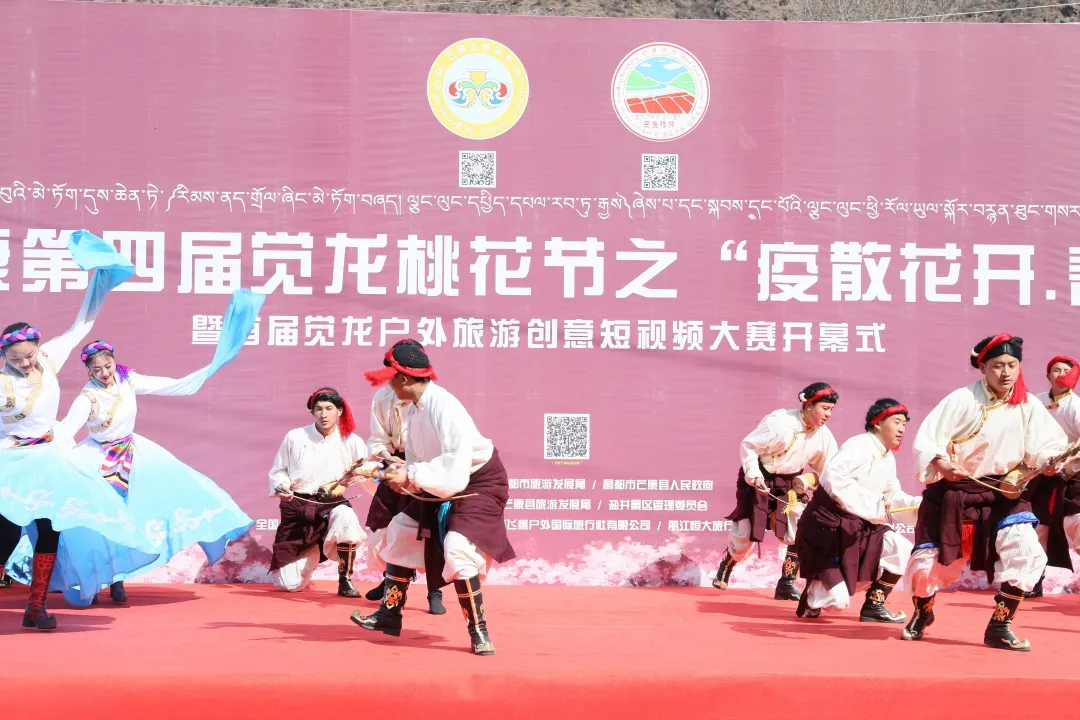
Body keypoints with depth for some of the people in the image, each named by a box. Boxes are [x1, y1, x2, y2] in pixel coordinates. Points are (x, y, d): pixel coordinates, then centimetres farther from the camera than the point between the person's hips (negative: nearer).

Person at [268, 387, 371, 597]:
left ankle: (345, 581, -21)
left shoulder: (351, 442, -4)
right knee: (288, 585, -4)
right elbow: (278, 471, 8)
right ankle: (311, 552, 34)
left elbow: (374, 484, -3)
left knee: (345, 516, -42)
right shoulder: (295, 437, -3)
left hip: (333, 505, -1)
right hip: (297, 508, 1)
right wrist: (281, 487, -13)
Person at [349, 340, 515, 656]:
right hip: (442, 487, 10)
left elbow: (456, 473, -35)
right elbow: (419, 463, 4)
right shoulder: (414, 410, -3)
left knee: (457, 549, -26)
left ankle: (479, 631, -10)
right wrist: (402, 477, -16)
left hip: (479, 483, -10)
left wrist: (410, 475, -31)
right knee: (402, 532, 14)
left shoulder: (445, 408, -30)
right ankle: (389, 615, 27)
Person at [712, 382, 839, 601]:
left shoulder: (824, 436, -8)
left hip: (790, 485, 5)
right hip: (759, 480, -5)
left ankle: (787, 582, 1)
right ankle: (724, 570, 34)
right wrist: (754, 476, -25)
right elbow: (748, 446, -17)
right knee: (744, 534, 4)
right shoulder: (779, 422, -25)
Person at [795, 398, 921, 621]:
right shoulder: (860, 446, -17)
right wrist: (871, 509, -28)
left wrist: (921, 503, -2)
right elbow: (834, 477, -31)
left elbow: (893, 496, 18)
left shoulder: (888, 458, 11)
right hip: (828, 524, -9)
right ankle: (813, 594, 21)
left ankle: (873, 604, 9)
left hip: (858, 526, 9)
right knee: (838, 600, -14)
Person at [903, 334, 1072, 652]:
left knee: (1027, 553, -20)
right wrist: (942, 465, -32)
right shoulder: (963, 400, -14)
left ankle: (999, 626, -3)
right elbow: (926, 441, -14)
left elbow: (1042, 447, 0)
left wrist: (1049, 461, -22)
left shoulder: (1029, 406, -3)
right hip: (953, 493, -2)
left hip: (1004, 494, 2)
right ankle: (922, 613, 37)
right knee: (928, 560, 2)